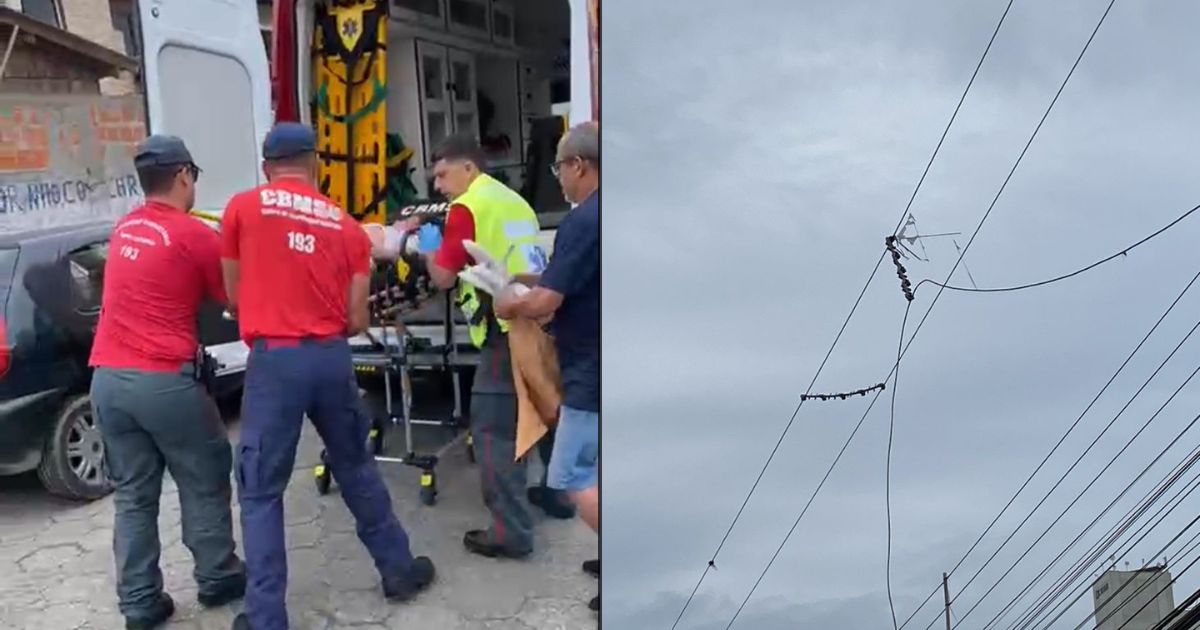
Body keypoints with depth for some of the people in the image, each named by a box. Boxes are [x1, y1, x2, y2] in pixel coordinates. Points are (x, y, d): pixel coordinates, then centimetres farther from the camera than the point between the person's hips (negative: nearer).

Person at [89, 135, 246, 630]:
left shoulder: (123, 230, 14)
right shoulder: (195, 235, -7)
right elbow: (233, 299, 4)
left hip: (108, 379, 6)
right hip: (164, 380, -6)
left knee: (133, 495, 12)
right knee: (204, 483, 11)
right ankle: (218, 579, 23)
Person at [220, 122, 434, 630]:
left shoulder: (242, 208, 2)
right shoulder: (348, 227, 8)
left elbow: (234, 298, 10)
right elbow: (356, 322, 6)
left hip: (274, 360, -3)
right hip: (333, 358, 3)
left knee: (260, 493, 8)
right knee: (356, 469, 21)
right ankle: (399, 570, 33)